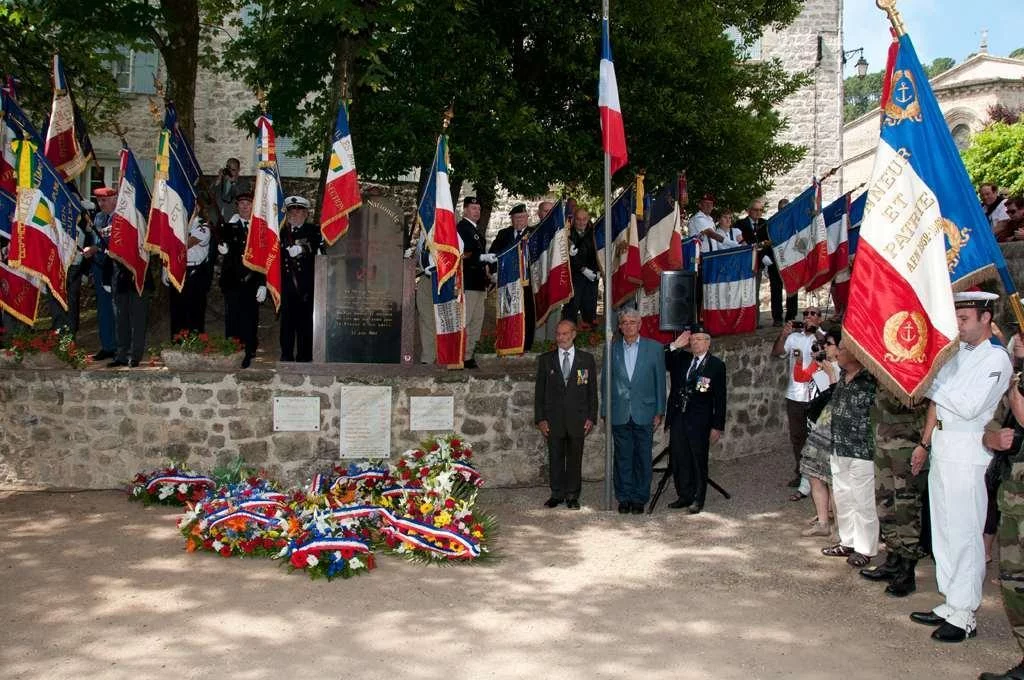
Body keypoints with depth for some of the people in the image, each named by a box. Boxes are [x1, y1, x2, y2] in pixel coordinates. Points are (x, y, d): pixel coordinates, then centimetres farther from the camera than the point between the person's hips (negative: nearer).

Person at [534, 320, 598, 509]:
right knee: (555, 458, 6)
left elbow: (592, 390, 5)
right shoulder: (545, 360, 5)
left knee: (575, 458, 5)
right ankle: (557, 494, 19)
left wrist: (591, 417, -1)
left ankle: (572, 496, 16)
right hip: (553, 419, 1)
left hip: (577, 419, -1)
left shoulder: (587, 359, 4)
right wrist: (540, 419, -1)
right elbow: (539, 391, 5)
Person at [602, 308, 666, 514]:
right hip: (619, 415, 1)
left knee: (643, 458, 4)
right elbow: (606, 381, 8)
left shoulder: (654, 348, 3)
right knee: (623, 459, 6)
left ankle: (640, 498, 15)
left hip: (644, 414, -1)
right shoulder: (612, 349, 7)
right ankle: (624, 498, 16)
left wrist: (659, 412, 0)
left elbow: (660, 381, 4)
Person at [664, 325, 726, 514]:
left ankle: (698, 500, 14)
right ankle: (685, 496, 22)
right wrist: (674, 346, -6)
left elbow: (720, 398, -3)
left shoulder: (716, 365, -3)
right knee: (678, 460, 8)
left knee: (698, 461, 3)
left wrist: (717, 426, -6)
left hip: (699, 422, -4)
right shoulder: (680, 359, 9)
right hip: (677, 418, 4)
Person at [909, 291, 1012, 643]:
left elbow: (969, 407, -18)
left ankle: (963, 616, 4)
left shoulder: (996, 359, -9)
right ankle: (950, 605, 22)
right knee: (943, 531, 12)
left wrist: (932, 384, -9)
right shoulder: (957, 354, 15)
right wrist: (924, 444, 16)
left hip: (966, 456, -8)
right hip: (941, 452, 8)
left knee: (964, 535, -3)